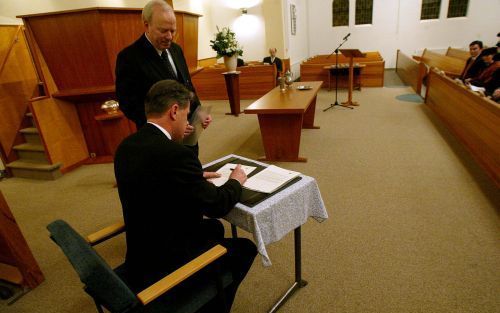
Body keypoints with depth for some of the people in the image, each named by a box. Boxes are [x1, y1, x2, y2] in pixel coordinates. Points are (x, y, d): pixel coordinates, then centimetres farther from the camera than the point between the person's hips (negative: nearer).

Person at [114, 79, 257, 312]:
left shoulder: (127, 145, -3)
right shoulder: (175, 153, -30)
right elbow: (217, 205, -20)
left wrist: (197, 178, 9)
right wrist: (235, 181, 0)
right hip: (167, 265, -8)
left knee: (214, 227, 26)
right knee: (245, 249, 12)